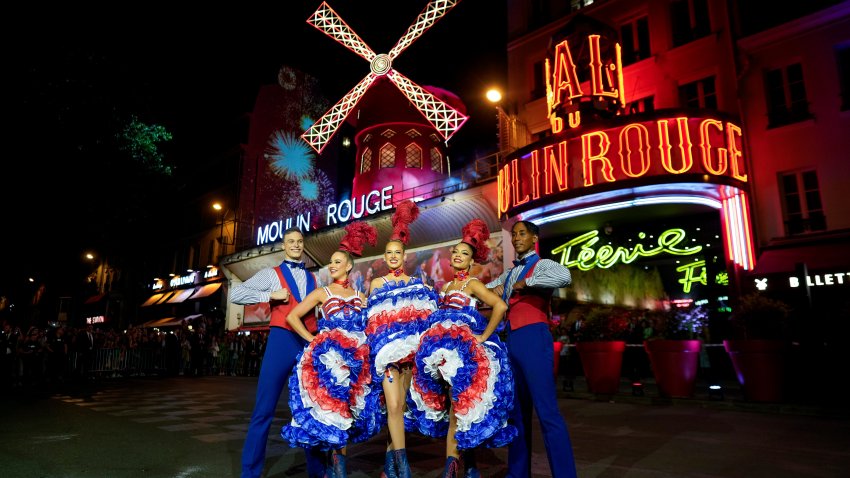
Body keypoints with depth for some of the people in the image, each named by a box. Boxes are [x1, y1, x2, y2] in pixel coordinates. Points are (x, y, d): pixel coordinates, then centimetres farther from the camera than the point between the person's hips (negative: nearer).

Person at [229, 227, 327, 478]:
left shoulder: (313, 278, 17)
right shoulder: (271, 273, 7)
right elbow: (235, 294, -4)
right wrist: (271, 295, -11)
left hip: (310, 343, 4)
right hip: (282, 340, -3)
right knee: (264, 409, -1)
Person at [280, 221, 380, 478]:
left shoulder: (360, 296, 15)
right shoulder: (322, 293, 7)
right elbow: (292, 317, 2)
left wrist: (367, 342, -2)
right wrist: (312, 340, -5)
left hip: (357, 358, 3)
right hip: (329, 356, -3)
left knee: (349, 408, 6)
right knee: (331, 407, -6)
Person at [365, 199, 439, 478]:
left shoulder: (417, 283, 14)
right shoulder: (376, 283, 12)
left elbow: (428, 314, 8)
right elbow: (372, 319, 7)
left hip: (412, 347, 2)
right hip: (386, 347, -2)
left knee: (400, 405, 2)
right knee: (393, 406, -11)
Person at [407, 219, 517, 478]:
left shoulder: (473, 284, -3)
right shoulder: (447, 286, 18)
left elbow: (501, 305, -17)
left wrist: (484, 337, -16)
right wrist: (434, 340, 4)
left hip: (464, 348, -7)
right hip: (445, 347, 7)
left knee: (459, 403, -6)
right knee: (458, 405, 10)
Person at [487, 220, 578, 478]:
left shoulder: (543, 264, 1)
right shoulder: (508, 273, 22)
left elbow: (564, 277, -22)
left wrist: (525, 283, -15)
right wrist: (493, 290, 7)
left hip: (533, 338, -7)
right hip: (512, 341, 8)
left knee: (546, 411, -10)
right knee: (517, 410, 12)